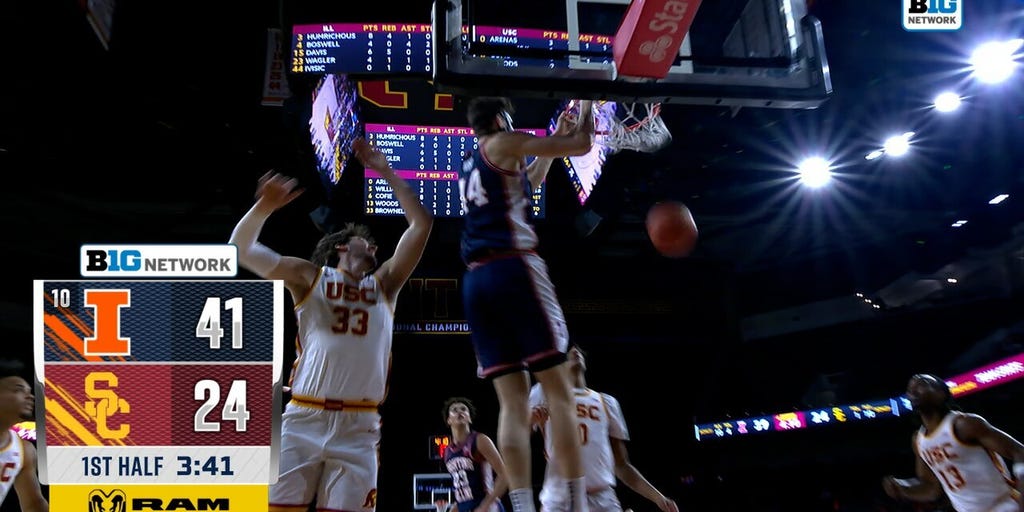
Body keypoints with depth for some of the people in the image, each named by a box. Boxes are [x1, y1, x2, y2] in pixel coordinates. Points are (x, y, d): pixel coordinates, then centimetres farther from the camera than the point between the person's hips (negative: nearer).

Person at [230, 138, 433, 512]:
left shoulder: (384, 284, 17)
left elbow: (421, 225, 11)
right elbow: (242, 249, 6)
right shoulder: (309, 277, 12)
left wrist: (385, 172, 11)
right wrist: (265, 206, -11)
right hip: (304, 420, -1)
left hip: (358, 428, 2)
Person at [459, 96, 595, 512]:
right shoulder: (503, 144, 5)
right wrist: (586, 111, 22)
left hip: (476, 280, 8)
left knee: (512, 398, 2)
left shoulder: (469, 166, 27)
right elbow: (582, 146, 2)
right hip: (513, 269, -7)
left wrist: (555, 139, 42)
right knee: (558, 389, -6)